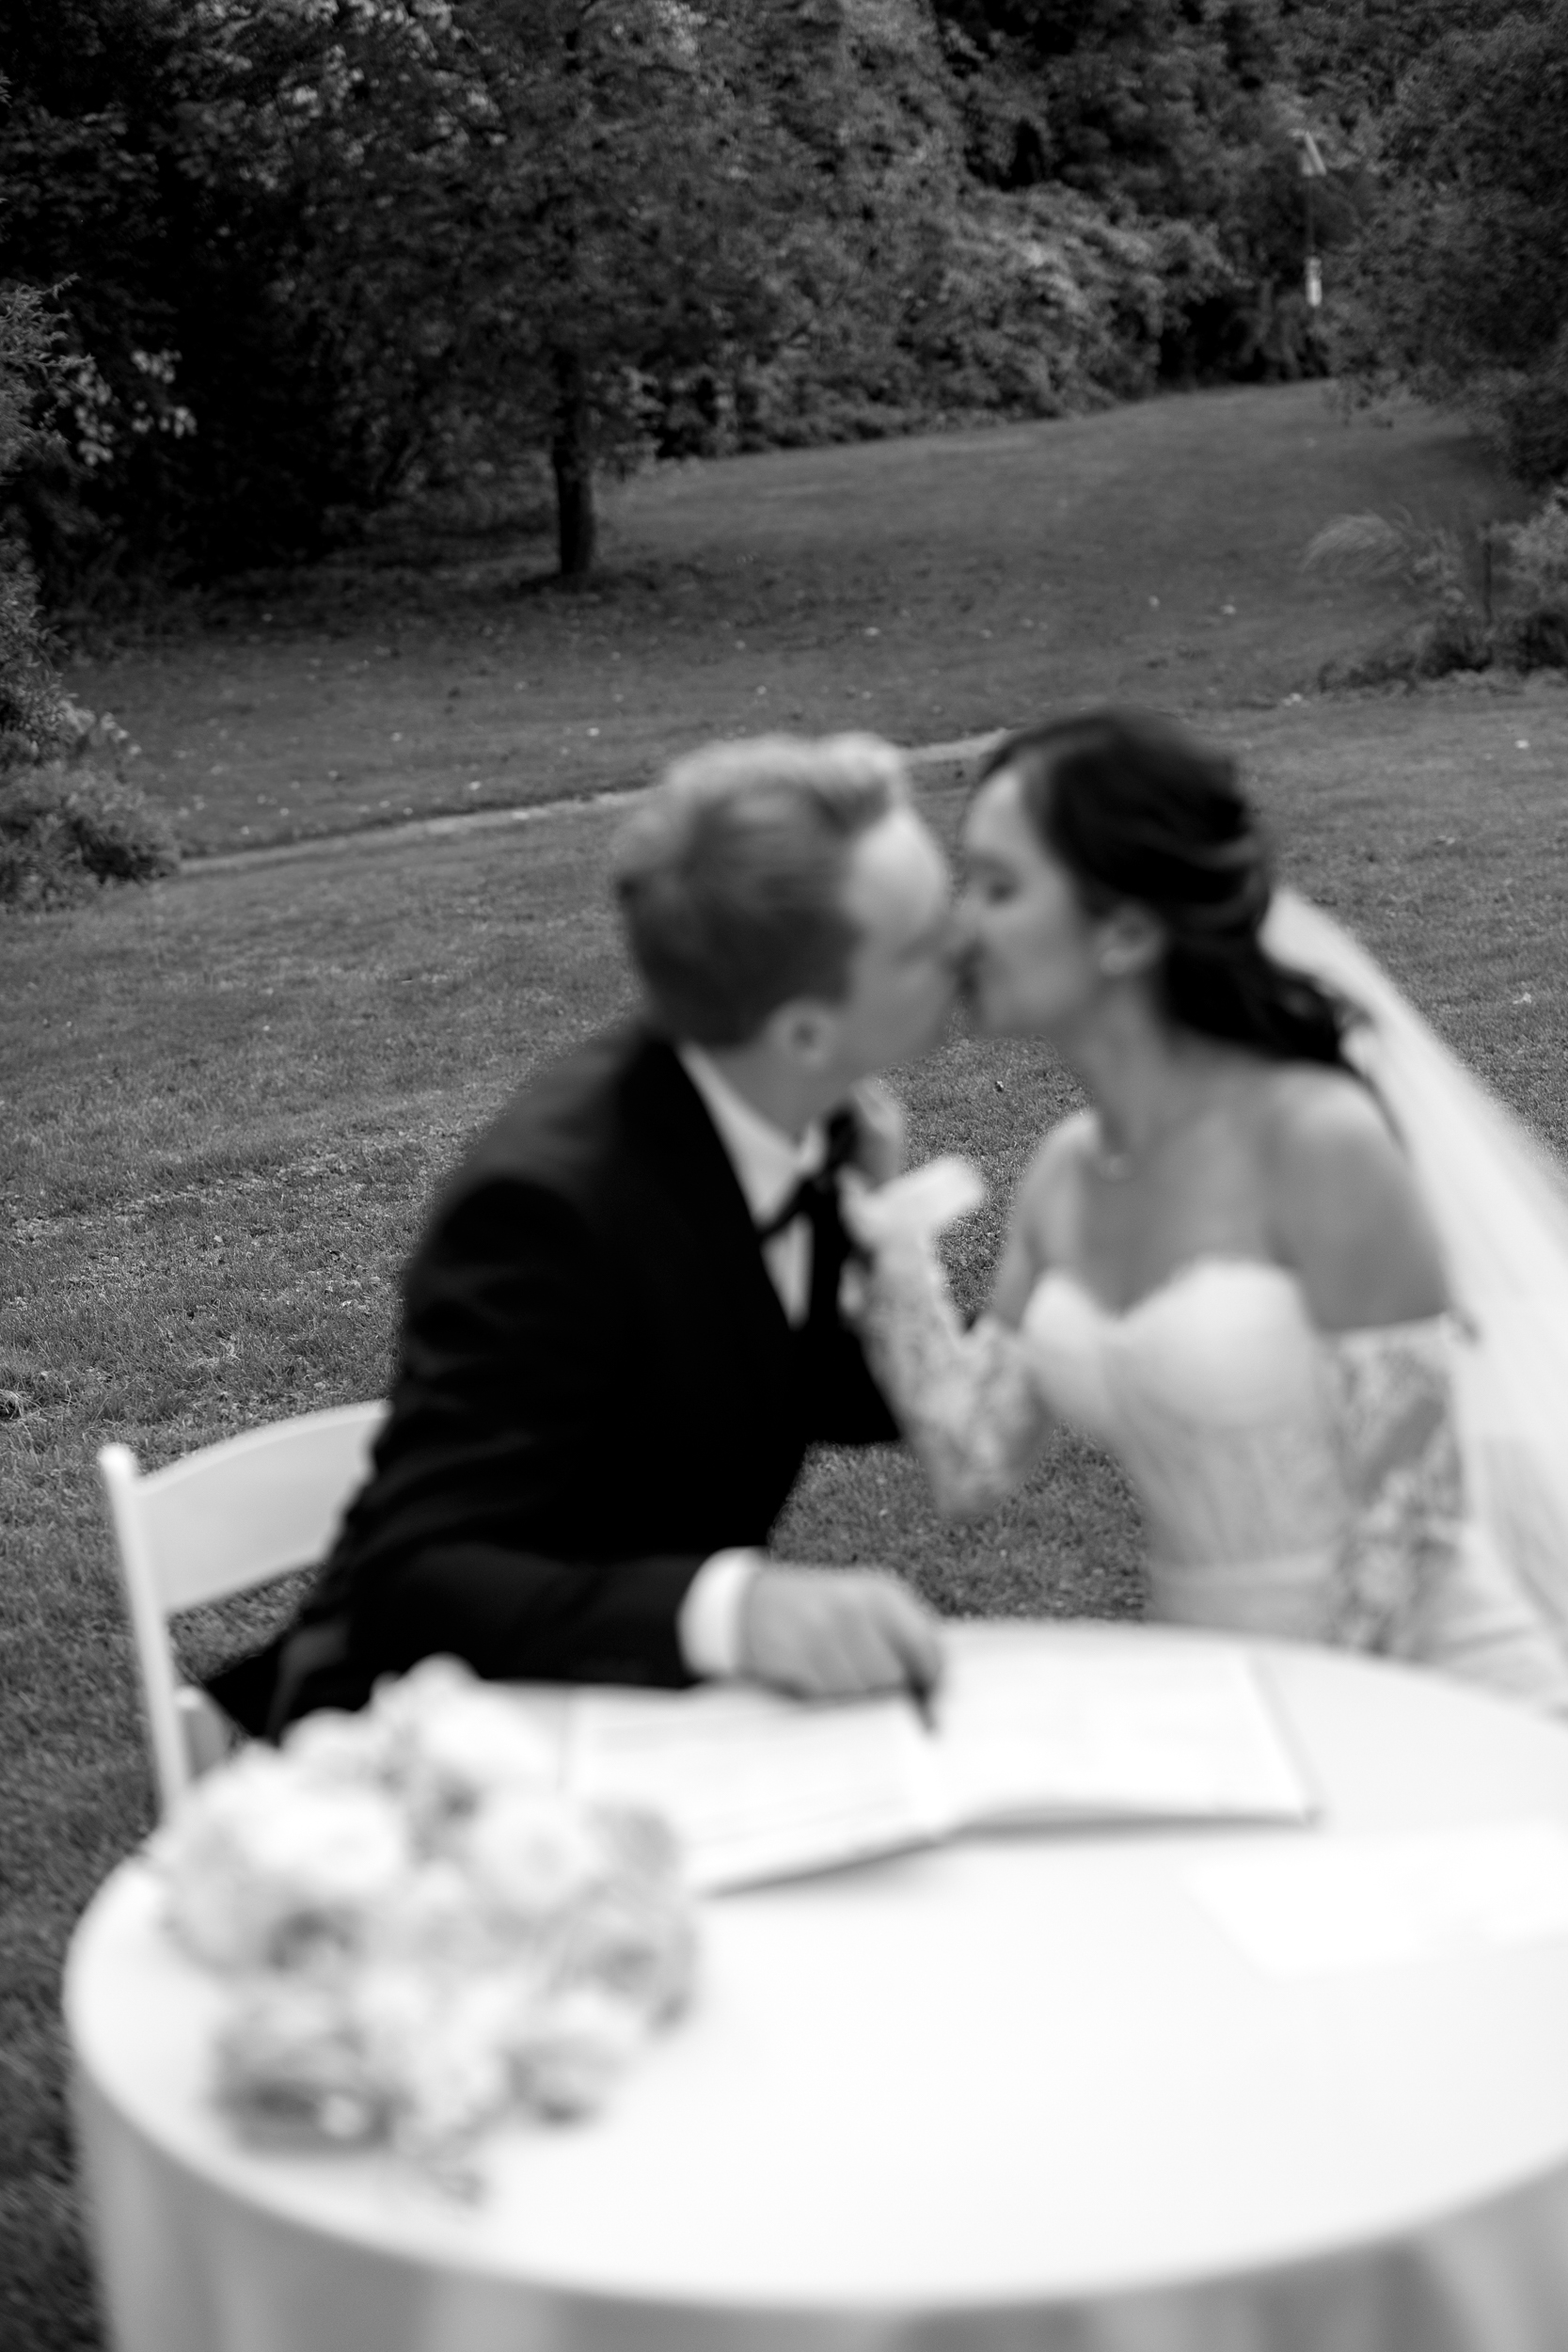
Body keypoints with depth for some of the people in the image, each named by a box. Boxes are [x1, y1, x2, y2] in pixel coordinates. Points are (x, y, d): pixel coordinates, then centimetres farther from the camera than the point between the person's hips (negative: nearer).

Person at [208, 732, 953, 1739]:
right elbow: (407, 1582, -31)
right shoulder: (555, 1202, -27)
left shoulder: (809, 1123, -6)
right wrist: (729, 1606, -45)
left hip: (645, 1702, 6)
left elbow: (860, 1407, 9)